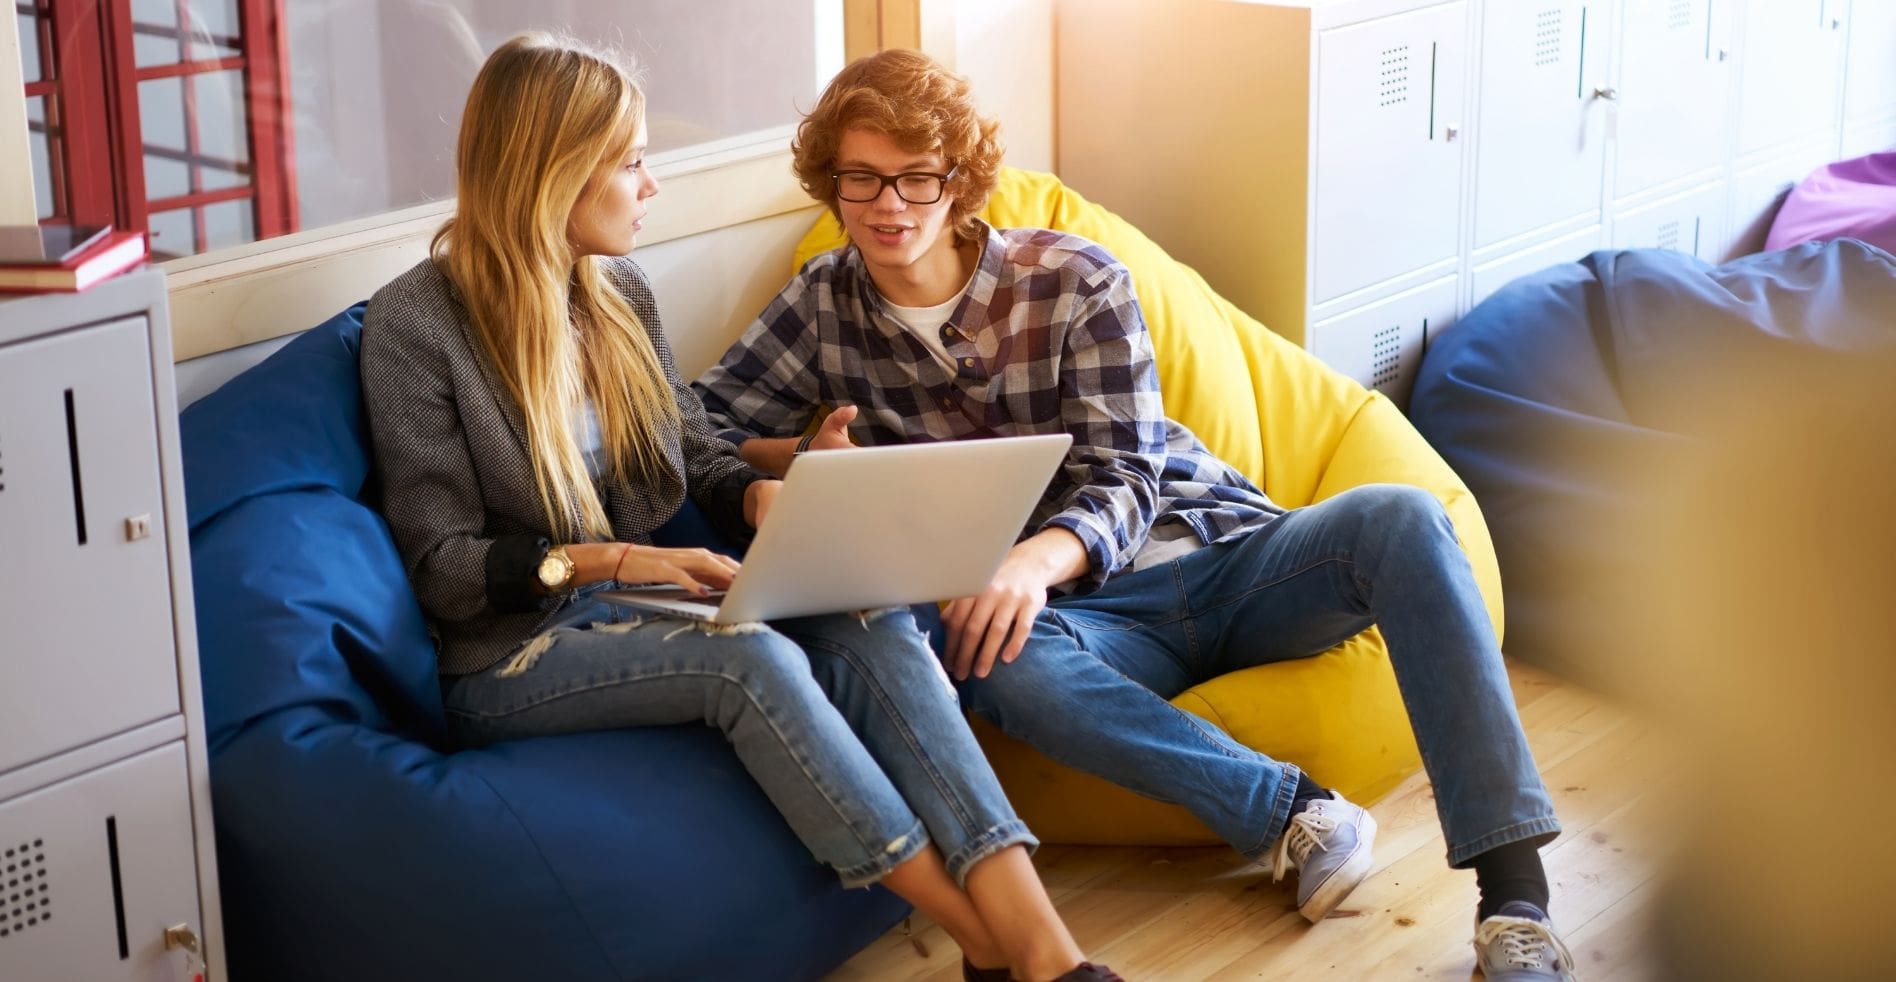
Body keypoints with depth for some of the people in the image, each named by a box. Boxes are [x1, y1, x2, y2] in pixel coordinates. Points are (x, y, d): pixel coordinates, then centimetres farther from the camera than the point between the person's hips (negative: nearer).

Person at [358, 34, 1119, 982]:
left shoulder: (619, 290, 9)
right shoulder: (416, 323, -11)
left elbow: (697, 455, 16)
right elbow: (441, 565, -12)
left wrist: (763, 497, -7)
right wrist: (605, 561, -25)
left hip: (641, 611, 6)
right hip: (511, 656, -6)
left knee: (871, 624, -23)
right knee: (751, 659, -34)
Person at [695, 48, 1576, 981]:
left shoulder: (1074, 280, -2)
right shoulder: (825, 300, 6)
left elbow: (1123, 478, -8)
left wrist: (1039, 556, -30)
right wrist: (806, 455, -10)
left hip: (1224, 558, 0)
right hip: (1087, 614, 0)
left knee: (1398, 518, -30)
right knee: (993, 656, -38)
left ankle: (1514, 892, -37)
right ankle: (1289, 813, -33)